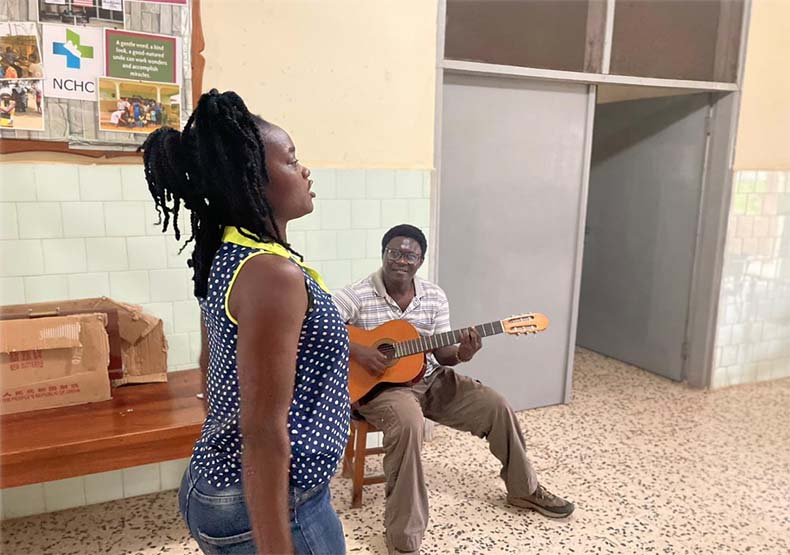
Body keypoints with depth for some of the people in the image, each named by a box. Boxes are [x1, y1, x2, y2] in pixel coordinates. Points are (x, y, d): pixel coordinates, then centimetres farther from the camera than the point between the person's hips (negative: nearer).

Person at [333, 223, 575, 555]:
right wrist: (356, 351, -29)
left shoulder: (435, 297, 1)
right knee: (408, 424, -38)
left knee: (495, 407, -1)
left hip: (430, 379, 6)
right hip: (379, 385, -6)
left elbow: (441, 352, 3)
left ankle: (525, 490, 25)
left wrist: (461, 354, -20)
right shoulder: (356, 296, -14)